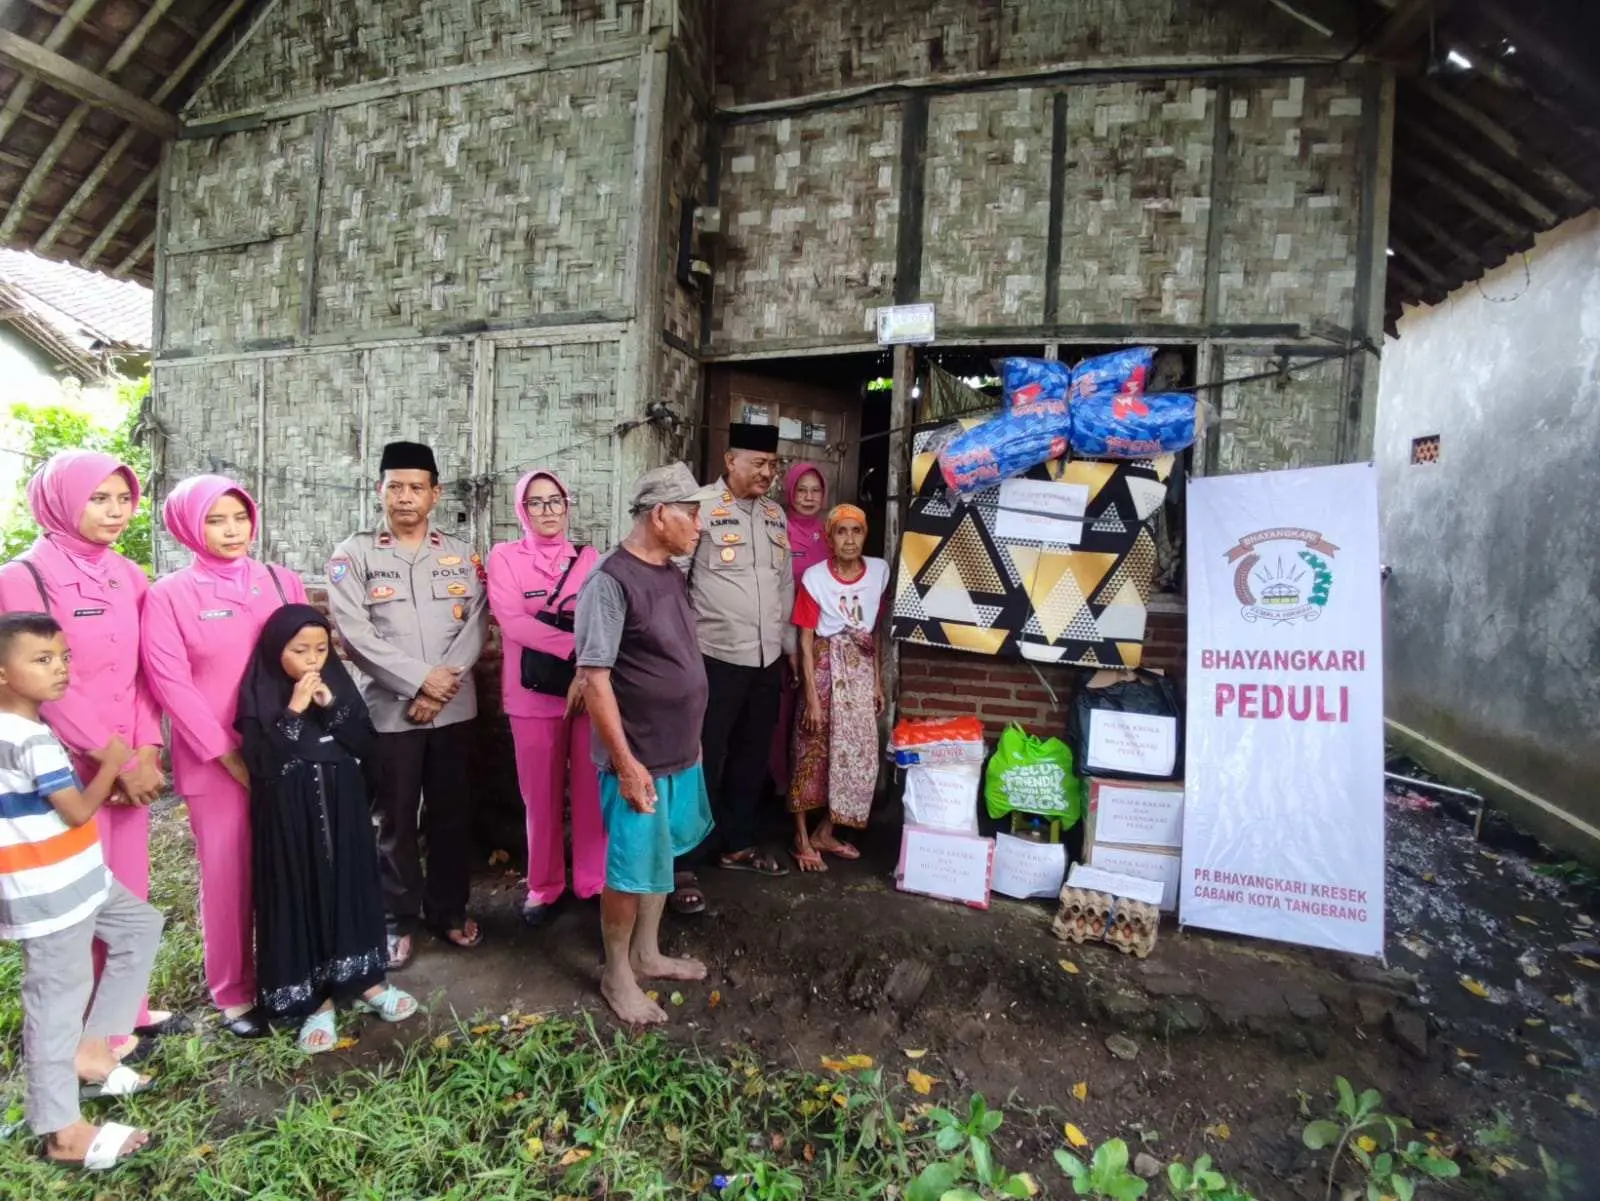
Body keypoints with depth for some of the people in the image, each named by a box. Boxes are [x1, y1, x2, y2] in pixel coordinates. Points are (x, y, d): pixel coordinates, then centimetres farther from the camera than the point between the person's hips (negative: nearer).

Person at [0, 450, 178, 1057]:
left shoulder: (127, 575, 6)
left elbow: (142, 672, 5)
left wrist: (145, 752, -5)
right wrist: (117, 763, -14)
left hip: (131, 761, 5)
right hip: (69, 767, -5)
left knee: (130, 888, 15)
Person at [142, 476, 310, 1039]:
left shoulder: (283, 582, 5)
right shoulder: (169, 594, -3)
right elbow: (171, 683, -8)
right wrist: (228, 754, -11)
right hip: (214, 761, -2)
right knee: (228, 873, 6)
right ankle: (233, 992, 22)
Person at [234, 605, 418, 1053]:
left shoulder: (338, 682, 2)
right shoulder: (259, 696, -8)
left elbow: (366, 744, -3)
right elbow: (260, 763, -17)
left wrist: (331, 706, -14)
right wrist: (294, 711, -23)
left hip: (342, 811, 3)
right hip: (290, 819, -3)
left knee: (350, 888, 10)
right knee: (300, 897, 3)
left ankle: (362, 980, 25)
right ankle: (314, 998, 16)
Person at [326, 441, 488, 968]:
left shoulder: (461, 555, 8)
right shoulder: (354, 555, -1)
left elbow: (475, 625, 0)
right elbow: (355, 633, -10)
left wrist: (443, 685, -13)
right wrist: (419, 680, -15)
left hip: (454, 708, 3)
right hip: (388, 710, -2)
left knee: (452, 814, 12)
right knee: (395, 820, 8)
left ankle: (449, 910, 29)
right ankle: (398, 920, 25)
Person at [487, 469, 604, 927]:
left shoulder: (589, 558, 7)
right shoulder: (504, 557, 1)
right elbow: (512, 620, -12)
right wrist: (577, 646, -20)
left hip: (590, 688, 1)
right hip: (534, 693, -1)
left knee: (591, 789, 6)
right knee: (541, 794, 9)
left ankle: (594, 881, 23)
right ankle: (544, 886, 26)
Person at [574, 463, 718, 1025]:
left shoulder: (671, 574, 7)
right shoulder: (610, 581, -20)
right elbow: (593, 678, -21)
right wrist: (625, 761, -20)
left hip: (681, 753, 8)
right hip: (640, 759, -8)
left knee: (661, 856, 21)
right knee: (631, 870, 7)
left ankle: (648, 954, 39)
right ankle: (617, 976, 27)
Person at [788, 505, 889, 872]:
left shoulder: (879, 572, 1)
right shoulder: (815, 577, -11)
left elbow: (875, 631, 11)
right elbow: (805, 641, -10)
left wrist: (878, 681, 11)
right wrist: (812, 696, -14)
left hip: (861, 671, 4)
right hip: (825, 669, -4)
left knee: (860, 755, 6)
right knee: (813, 753, 2)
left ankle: (825, 832, 23)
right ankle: (802, 838, 17)